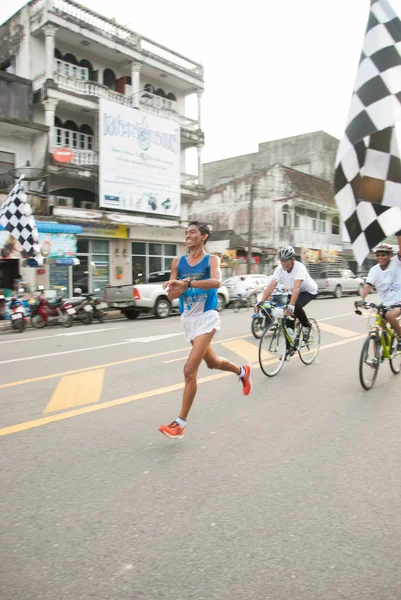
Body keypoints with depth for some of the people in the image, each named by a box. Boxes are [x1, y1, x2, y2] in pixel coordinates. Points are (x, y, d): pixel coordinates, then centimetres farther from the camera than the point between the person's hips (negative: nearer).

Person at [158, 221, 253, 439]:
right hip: (187, 319, 6)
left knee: (189, 370, -14)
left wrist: (186, 283, -41)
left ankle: (180, 423, -3)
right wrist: (176, 288, -21)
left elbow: (216, 282, -28)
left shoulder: (212, 259, -6)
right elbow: (171, 294, 3)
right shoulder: (178, 261, 6)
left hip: (206, 317, -6)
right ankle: (243, 372, 51)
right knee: (212, 362, 22)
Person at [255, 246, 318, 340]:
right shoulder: (280, 269, -18)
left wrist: (291, 305, -57)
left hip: (309, 291, -6)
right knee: (288, 312, -7)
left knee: (296, 307, -31)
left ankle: (307, 326, -4)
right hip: (292, 292, 6)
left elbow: (296, 287, -45)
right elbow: (271, 286, -25)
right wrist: (261, 302, -36)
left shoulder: (299, 267, -33)